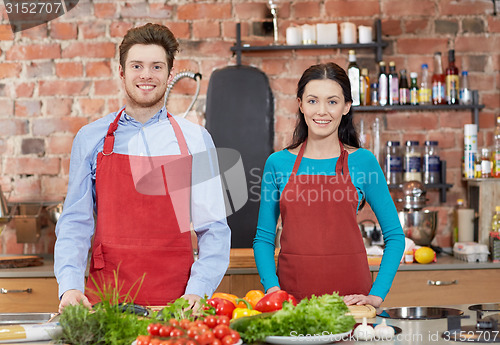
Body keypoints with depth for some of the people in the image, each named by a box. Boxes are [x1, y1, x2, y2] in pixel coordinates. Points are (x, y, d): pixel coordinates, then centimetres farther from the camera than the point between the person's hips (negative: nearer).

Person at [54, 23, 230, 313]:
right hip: (104, 296, 1)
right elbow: (75, 222, 6)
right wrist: (70, 286, -8)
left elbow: (214, 228, 3)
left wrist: (197, 290, -10)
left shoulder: (195, 139, 4)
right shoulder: (91, 138, 7)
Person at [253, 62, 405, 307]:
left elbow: (395, 236, 6)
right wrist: (272, 288, -5)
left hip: (350, 295, -1)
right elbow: (263, 238, 10)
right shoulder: (277, 163, 5)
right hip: (291, 295, 1)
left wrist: (377, 295, -4)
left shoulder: (363, 161, 1)